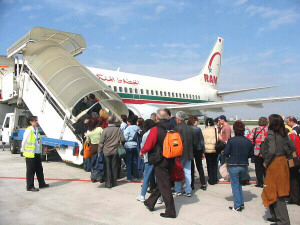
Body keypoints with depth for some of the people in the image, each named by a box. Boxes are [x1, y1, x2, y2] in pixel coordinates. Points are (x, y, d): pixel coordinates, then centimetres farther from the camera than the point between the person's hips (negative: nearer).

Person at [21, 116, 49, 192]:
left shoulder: (36, 130, 10)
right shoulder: (28, 131, -15)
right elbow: (24, 142, -10)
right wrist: (24, 151, -3)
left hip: (37, 154, 8)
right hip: (30, 154, -8)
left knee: (39, 169, 16)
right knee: (30, 171, 2)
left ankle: (41, 183, 27)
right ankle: (30, 186, 12)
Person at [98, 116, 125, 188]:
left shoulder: (105, 130, -8)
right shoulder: (118, 129, -5)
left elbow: (101, 142, -6)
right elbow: (123, 139, -5)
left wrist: (99, 152, 0)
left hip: (106, 151, -1)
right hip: (115, 151, 1)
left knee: (107, 168, 5)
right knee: (114, 167, 11)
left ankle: (108, 184, 9)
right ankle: (114, 182, 20)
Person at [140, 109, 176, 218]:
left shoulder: (155, 129, -16)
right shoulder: (171, 129, 2)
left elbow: (148, 146, -16)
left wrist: (142, 152, 3)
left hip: (160, 161, -7)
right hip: (170, 161, 7)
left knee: (164, 186, 3)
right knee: (161, 183, 18)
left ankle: (170, 211, 9)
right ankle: (150, 202, 35)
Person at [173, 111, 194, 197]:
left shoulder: (178, 128, -14)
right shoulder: (190, 128, 6)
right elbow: (192, 140, 12)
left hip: (181, 153, -6)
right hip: (189, 153, 6)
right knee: (188, 172, 10)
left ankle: (177, 190, 14)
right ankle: (188, 191, 14)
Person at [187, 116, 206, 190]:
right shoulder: (198, 129, -8)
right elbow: (201, 140, -5)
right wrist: (203, 151, 3)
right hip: (198, 150, 0)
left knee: (191, 168, 9)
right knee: (200, 167, 12)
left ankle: (191, 185, 11)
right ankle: (203, 184, 13)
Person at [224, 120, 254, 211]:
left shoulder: (231, 140, -14)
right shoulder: (248, 141, -2)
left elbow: (226, 153, -12)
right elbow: (251, 154, 5)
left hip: (233, 166, -4)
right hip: (244, 165, 4)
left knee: (235, 185, 6)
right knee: (238, 184, 22)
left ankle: (237, 206, 9)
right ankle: (241, 203, 23)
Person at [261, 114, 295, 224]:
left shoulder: (271, 134, -18)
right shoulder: (284, 134, 6)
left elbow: (271, 151, -26)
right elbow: (293, 147, 13)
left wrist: (266, 162, -12)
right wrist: (284, 156, 14)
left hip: (274, 165, -8)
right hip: (283, 163, 8)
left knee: (275, 193, 1)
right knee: (279, 192, 18)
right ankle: (276, 216, 29)